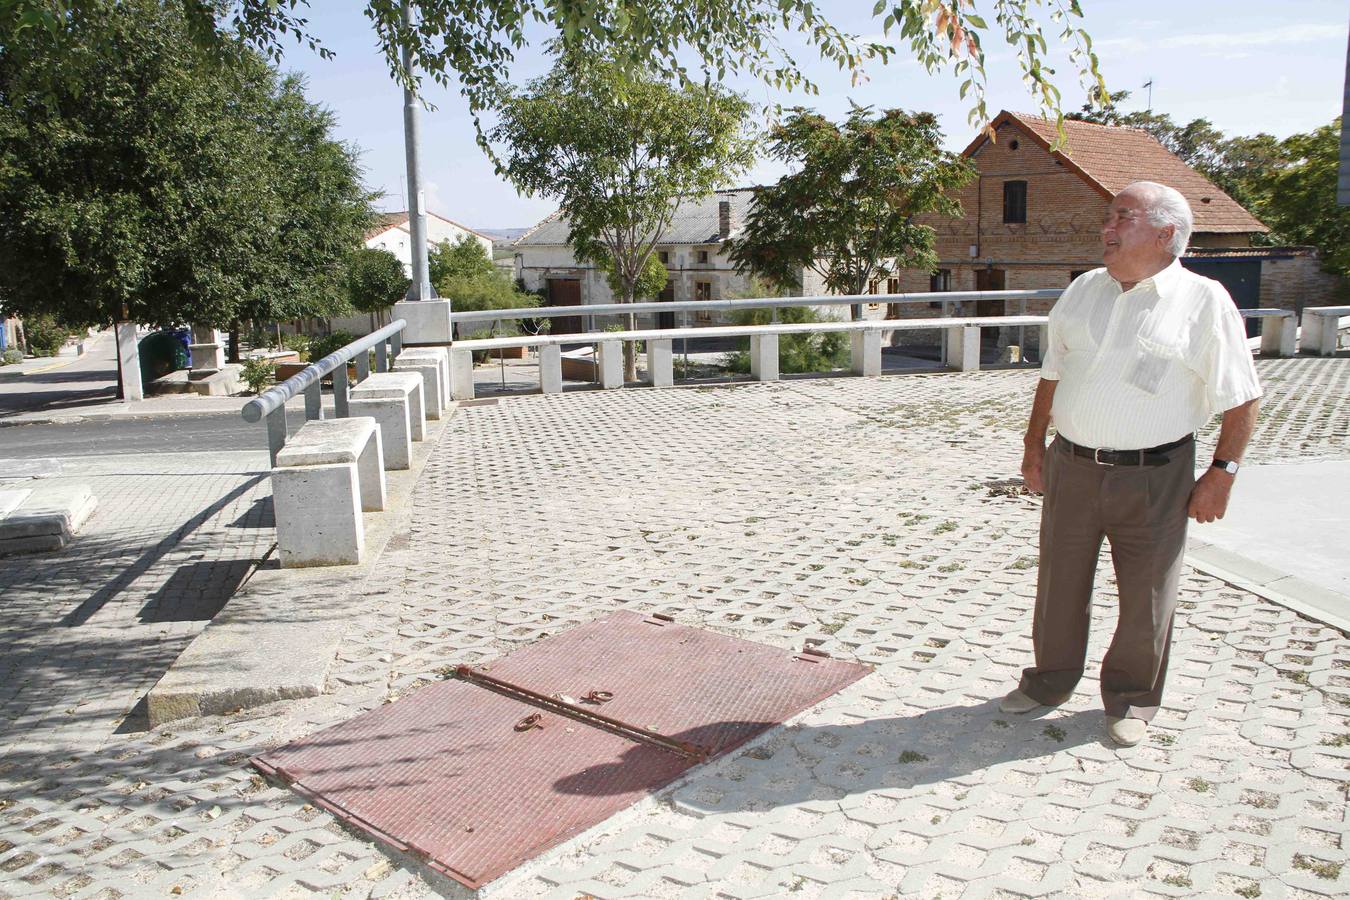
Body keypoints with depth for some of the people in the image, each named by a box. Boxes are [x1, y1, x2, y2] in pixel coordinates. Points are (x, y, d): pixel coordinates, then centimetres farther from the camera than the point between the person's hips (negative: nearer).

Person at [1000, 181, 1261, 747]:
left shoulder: (1204, 301, -5)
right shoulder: (1083, 291, 9)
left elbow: (1240, 397, -4)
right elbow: (1052, 374, 16)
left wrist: (1222, 472, -9)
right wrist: (1033, 444, 13)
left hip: (1153, 477, -4)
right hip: (1071, 467, 4)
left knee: (1146, 596, 8)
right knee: (1059, 585, 14)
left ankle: (1131, 700, 29)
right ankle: (1049, 682, 34)